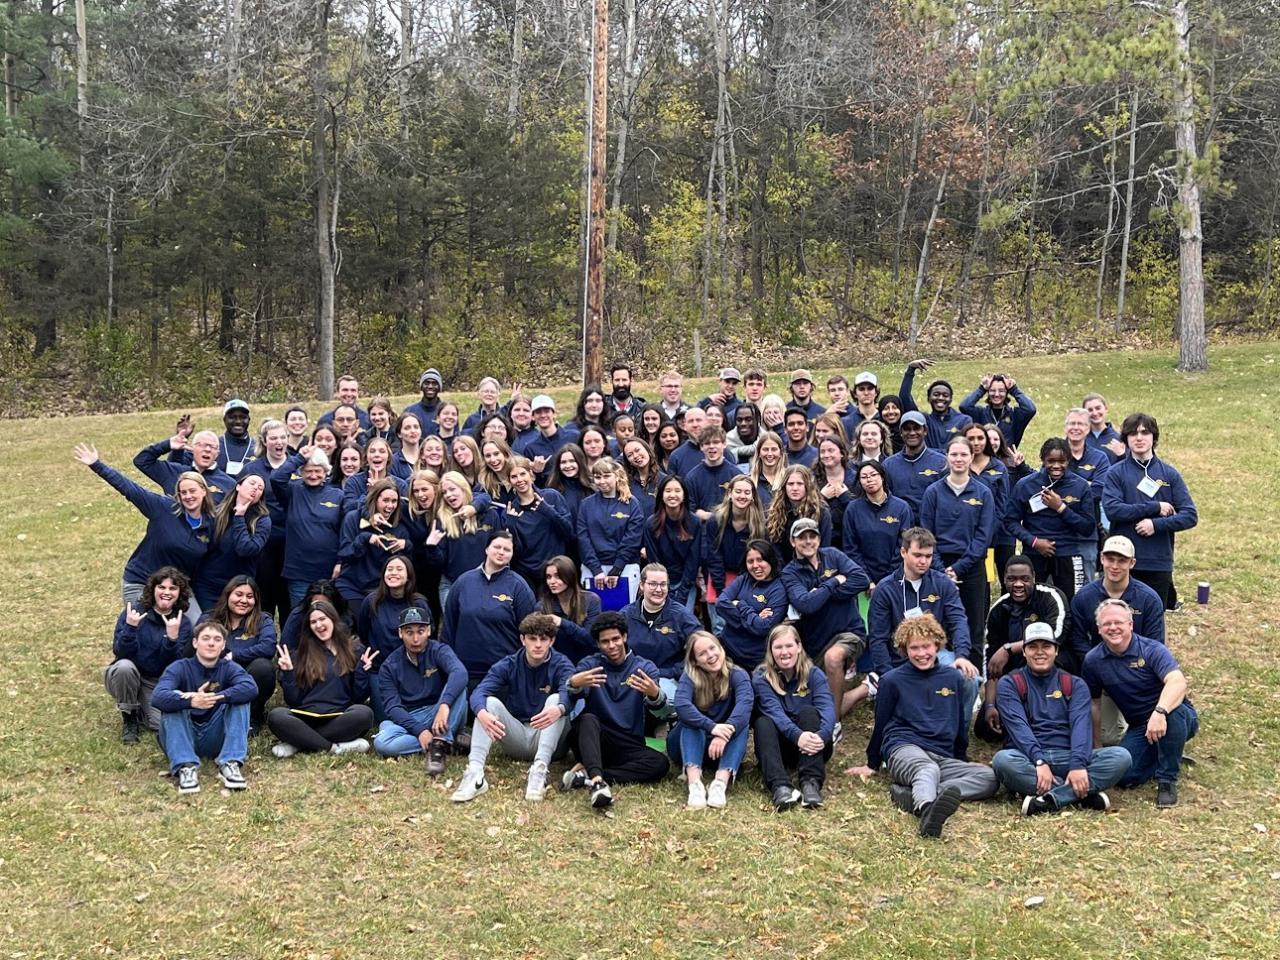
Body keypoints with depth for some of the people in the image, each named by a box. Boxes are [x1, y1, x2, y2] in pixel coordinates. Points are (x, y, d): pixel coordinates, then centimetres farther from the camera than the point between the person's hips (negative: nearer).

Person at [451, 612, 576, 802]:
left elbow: (569, 693, -29)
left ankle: (539, 770, -41)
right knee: (490, 702, -21)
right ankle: (475, 774, -39)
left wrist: (559, 709, -54)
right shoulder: (508, 665, -1)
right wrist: (482, 713, -43)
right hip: (515, 739, 2)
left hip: (548, 739, -2)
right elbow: (478, 692, -18)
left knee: (555, 699, -27)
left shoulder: (561, 665, -6)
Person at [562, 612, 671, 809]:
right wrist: (574, 684, -42)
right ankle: (597, 780, -54)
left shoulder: (645, 667, 4)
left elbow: (658, 707, -14)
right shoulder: (589, 665, 4)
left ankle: (587, 773, -33)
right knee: (588, 719, -32)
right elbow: (577, 694, -17)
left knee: (661, 763, -28)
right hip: (592, 739, -1)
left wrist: (654, 694, -39)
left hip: (629, 746, 1)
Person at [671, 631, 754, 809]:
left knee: (741, 723, -26)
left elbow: (745, 703, -32)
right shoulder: (690, 677, -13)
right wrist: (711, 727, -47)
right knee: (691, 720, -29)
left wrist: (726, 731, -49)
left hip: (723, 747, 1)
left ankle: (721, 782, -46)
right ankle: (694, 782, -49)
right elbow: (682, 705, -33)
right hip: (690, 745, -1)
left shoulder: (738, 675, -11)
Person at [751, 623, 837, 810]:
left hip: (810, 747, 0)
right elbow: (774, 712, -23)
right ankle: (780, 786, -46)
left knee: (808, 711, -26)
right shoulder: (761, 678, -5)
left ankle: (811, 782, -38)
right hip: (779, 747, 0)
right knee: (763, 722, -28)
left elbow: (827, 708, -20)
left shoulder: (814, 674, -2)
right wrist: (797, 735, -43)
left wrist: (822, 735, -42)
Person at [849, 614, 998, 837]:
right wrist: (872, 765, 22)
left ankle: (913, 794, -42)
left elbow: (961, 722, 27)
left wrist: (962, 760, 29)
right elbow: (881, 724, 16)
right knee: (928, 769, -39)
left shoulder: (953, 678, 17)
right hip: (903, 749, -4)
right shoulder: (892, 680, 8)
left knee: (989, 777, -25)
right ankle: (927, 808, -74)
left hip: (943, 758, 4)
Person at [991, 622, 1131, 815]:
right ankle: (1081, 793, -31)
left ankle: (1048, 799, -32)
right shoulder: (1009, 683, 9)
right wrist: (1039, 761, -25)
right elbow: (1018, 726, -7)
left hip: (1067, 757, 2)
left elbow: (1081, 725, -3)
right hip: (1029, 760, -2)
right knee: (1002, 759, -35)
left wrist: (1078, 764, -23)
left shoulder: (1075, 685, 14)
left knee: (1121, 757, -22)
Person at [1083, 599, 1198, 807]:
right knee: (1125, 776, -20)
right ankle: (1164, 756, 14)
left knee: (1173, 712, -39)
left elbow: (1178, 682, -35)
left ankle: (1167, 781, -20)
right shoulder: (1093, 660, -3)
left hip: (1179, 718, -4)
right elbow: (1094, 704, 8)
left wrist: (1160, 712, -53)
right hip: (1139, 727, 4)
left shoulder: (1151, 649, -17)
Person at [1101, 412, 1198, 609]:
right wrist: (1155, 507, -13)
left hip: (1159, 563, 2)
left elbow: (1190, 516, 0)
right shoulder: (1116, 473, 1)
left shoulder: (1169, 474, 6)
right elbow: (1111, 509, -14)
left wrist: (1156, 524, -14)